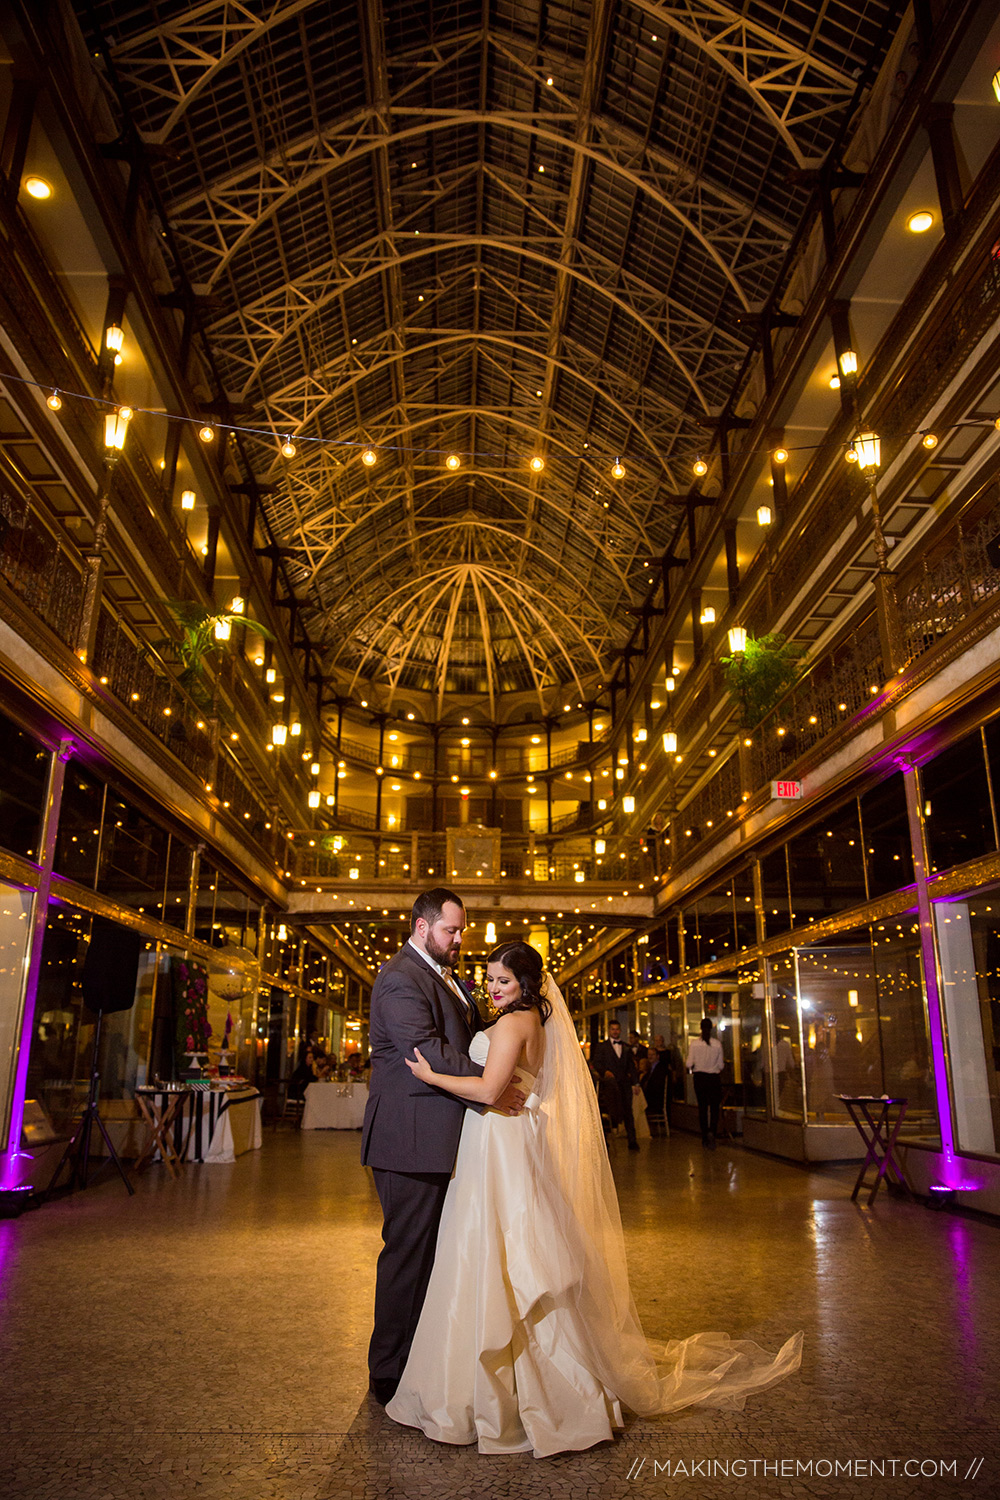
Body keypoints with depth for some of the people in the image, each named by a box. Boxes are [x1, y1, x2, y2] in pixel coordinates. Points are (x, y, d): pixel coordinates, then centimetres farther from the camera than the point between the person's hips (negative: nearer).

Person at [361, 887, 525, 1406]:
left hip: (437, 1139, 9)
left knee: (428, 1251, 17)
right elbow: (427, 1052, -24)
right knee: (407, 1252, 1)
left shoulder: (448, 977, 17)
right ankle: (389, 1375, 16)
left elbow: (470, 1038, 20)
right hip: (411, 1140, -9)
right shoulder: (400, 979, -15)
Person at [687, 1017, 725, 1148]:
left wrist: (692, 1069, 16)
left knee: (702, 1107, 10)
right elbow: (721, 1065, 0)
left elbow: (689, 1064, -6)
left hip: (699, 1077, 1)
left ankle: (705, 1137, 14)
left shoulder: (694, 1043, -7)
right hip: (714, 1078, -1)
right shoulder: (717, 1043, -7)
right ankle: (712, 1132, -17)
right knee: (714, 1107, 5)